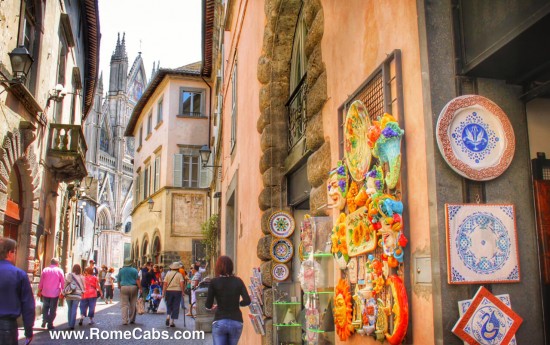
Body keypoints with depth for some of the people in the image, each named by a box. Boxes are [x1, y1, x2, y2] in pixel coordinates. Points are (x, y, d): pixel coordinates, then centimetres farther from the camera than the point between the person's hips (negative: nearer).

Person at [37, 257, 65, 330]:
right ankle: (50, 324, 5)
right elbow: (63, 283, -1)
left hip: (45, 293, 2)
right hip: (55, 293, -2)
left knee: (45, 307, 17)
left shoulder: (45, 270, 1)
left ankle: (44, 321, 5)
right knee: (53, 309, 5)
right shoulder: (60, 271, -3)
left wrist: (39, 291, 15)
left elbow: (41, 282, 4)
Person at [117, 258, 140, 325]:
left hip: (124, 287, 0)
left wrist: (119, 288, 20)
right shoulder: (134, 270, 1)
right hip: (133, 287, 0)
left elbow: (118, 280, 9)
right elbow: (137, 280, -4)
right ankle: (132, 319, 16)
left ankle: (124, 320, -7)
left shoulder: (121, 270, 6)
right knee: (133, 304, 9)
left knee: (124, 305, 0)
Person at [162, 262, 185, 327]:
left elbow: (165, 284, -1)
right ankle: (171, 322, 4)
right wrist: (182, 292, -1)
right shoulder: (179, 274, -2)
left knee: (169, 305, 17)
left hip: (169, 291, 2)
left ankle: (168, 316, -6)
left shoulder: (168, 274, 3)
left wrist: (163, 292, 2)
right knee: (175, 307, 5)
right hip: (177, 291, -2)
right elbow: (181, 284, -10)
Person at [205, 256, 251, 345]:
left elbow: (208, 305, -5)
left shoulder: (214, 282, -5)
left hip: (219, 322, -3)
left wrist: (212, 307, 18)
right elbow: (247, 301, -3)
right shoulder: (238, 281, 1)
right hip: (236, 322, 3)